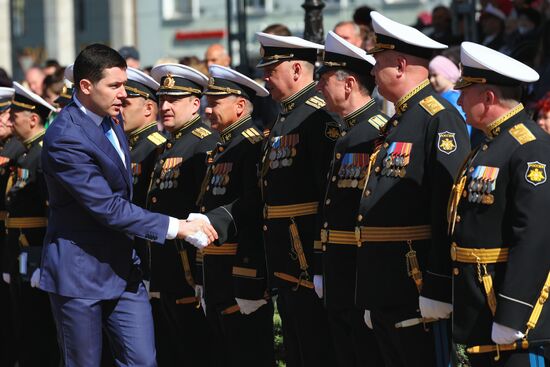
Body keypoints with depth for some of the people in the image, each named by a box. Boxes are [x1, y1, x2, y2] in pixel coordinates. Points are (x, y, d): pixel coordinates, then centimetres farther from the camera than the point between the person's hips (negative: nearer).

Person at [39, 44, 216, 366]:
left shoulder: (112, 119, 7)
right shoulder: (65, 138, -22)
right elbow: (108, 209, -24)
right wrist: (175, 227, -24)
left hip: (123, 267, 8)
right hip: (80, 273, -8)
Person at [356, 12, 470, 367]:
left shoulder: (440, 119, -13)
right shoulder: (398, 123, 18)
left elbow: (450, 209, -20)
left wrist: (437, 291, -23)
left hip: (419, 293, -10)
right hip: (387, 296, 10)